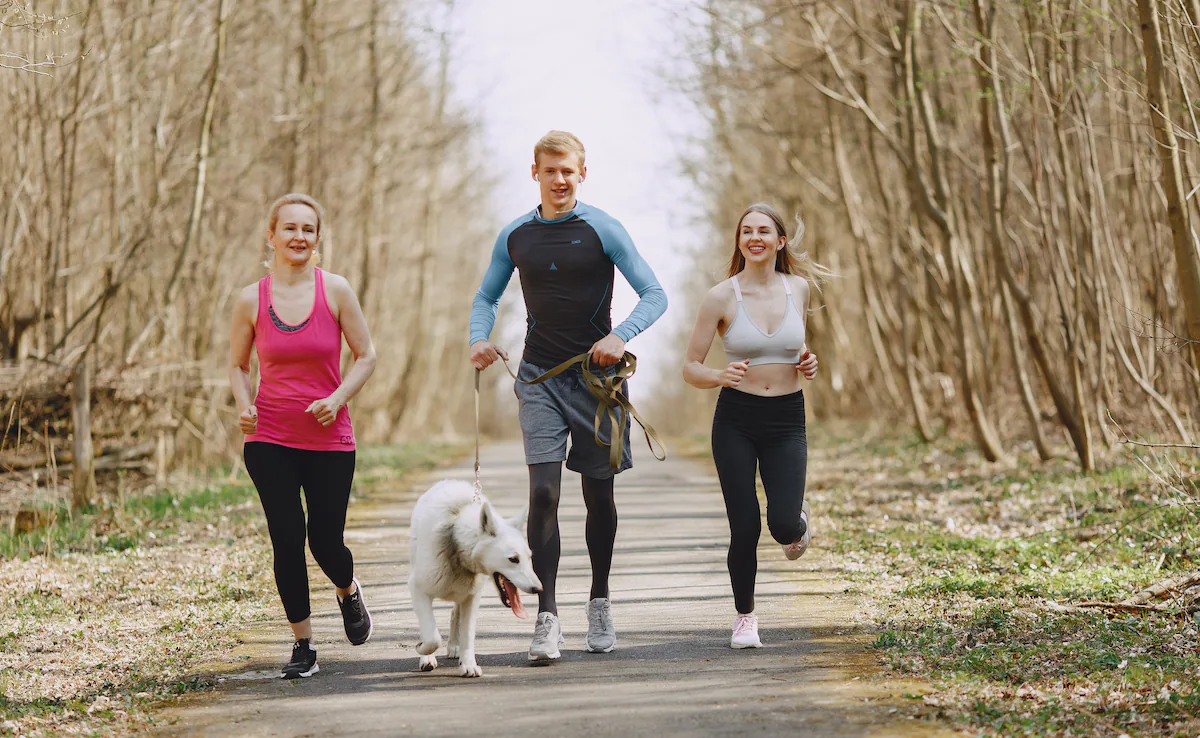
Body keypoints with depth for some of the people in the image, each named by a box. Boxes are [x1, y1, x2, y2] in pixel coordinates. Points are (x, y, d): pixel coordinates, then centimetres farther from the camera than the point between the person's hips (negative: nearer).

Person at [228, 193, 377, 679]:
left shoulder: (335, 291, -3)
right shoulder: (251, 300, -1)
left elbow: (365, 356, 2)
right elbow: (237, 365, 12)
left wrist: (338, 398, -14)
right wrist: (244, 406, -8)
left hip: (329, 440, 0)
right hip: (269, 441, 0)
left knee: (325, 542, 2)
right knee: (287, 542, -4)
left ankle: (349, 593, 39)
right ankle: (303, 646, 12)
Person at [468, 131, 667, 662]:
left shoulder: (601, 229, -4)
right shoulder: (515, 236, 6)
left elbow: (655, 295, -6)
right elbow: (486, 296, 20)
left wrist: (621, 335, -23)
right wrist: (479, 339, 0)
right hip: (541, 378, 1)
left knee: (599, 495, 8)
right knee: (543, 490, -13)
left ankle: (600, 601, 27)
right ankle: (546, 618, -13)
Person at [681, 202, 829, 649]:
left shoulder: (798, 288, 3)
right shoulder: (722, 297, -6)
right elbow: (690, 368, -3)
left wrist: (807, 364, -1)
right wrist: (720, 376, -24)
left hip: (787, 421, 2)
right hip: (736, 420, -2)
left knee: (782, 525, -14)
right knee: (744, 528, -4)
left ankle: (798, 519, 26)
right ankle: (745, 616, 21)